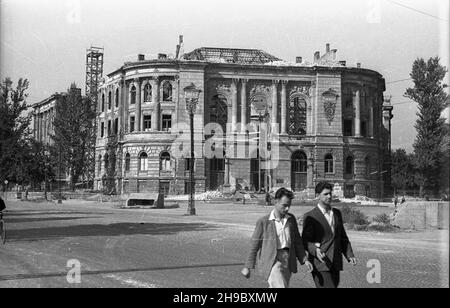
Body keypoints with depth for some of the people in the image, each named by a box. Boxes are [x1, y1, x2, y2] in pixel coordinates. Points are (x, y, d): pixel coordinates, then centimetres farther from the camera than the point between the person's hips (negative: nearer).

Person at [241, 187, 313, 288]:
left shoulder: (291, 219, 9)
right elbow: (254, 245, 0)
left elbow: (297, 241, 17)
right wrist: (248, 267, 2)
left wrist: (304, 259, 7)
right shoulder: (263, 221, -5)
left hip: (288, 262, 5)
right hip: (272, 261, -5)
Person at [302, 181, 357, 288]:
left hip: (335, 264, 6)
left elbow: (343, 237, 18)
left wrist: (350, 255, 5)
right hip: (320, 264, -6)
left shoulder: (337, 213, 13)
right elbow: (305, 241, -8)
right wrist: (315, 251, -28)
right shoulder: (310, 216, -5)